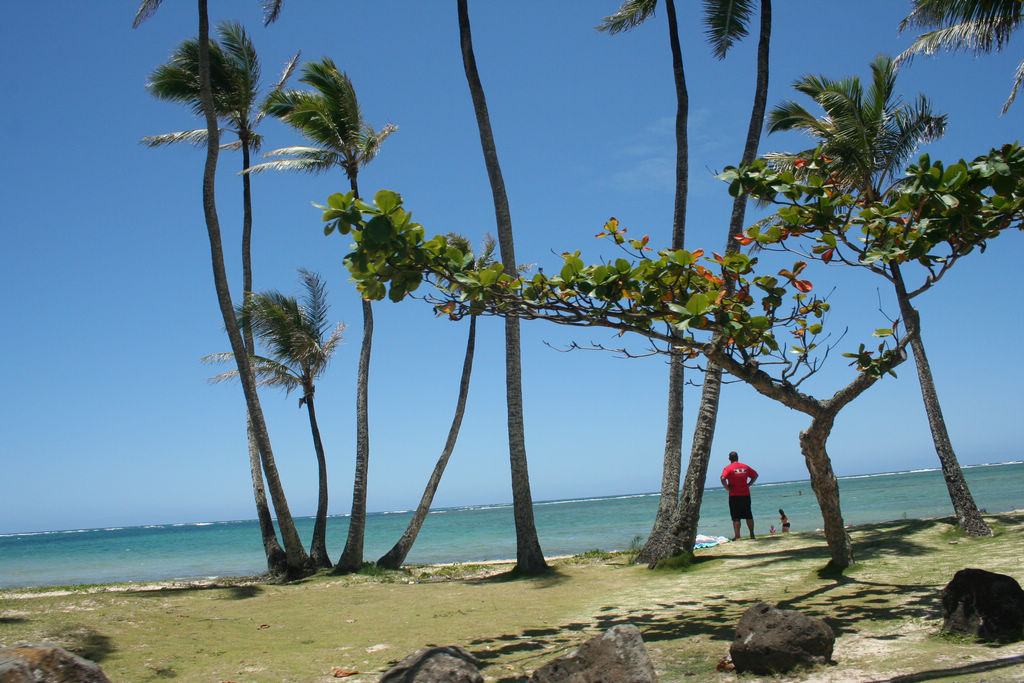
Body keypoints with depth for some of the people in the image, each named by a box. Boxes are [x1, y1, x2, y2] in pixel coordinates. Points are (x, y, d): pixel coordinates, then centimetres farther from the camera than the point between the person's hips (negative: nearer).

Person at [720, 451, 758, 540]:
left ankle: (737, 537, -3)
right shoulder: (745, 467, 8)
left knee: (736, 517, -1)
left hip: (734, 496, -4)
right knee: (749, 516, 15)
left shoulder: (728, 468, -7)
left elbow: (723, 478, -22)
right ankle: (752, 534, 21)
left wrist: (727, 488, -9)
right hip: (746, 495, 4)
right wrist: (748, 484, 13)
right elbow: (755, 475, 17)